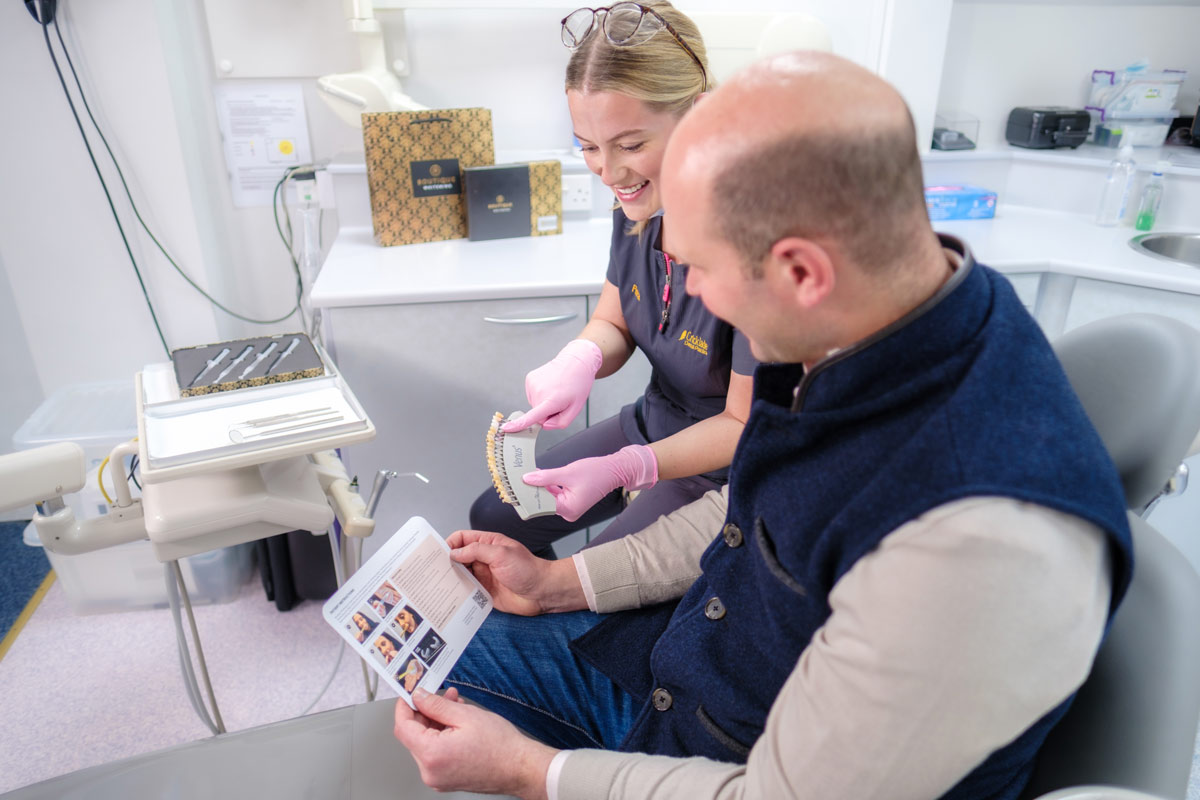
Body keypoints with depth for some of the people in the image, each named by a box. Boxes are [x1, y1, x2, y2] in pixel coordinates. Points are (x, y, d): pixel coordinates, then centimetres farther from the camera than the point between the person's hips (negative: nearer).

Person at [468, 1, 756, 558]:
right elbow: (612, 323, 3)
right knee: (493, 518, 11)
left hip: (724, 471, -7)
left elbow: (744, 425, -22)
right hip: (651, 424, 7)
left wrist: (623, 469, -32)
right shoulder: (639, 203, -10)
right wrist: (580, 358, -21)